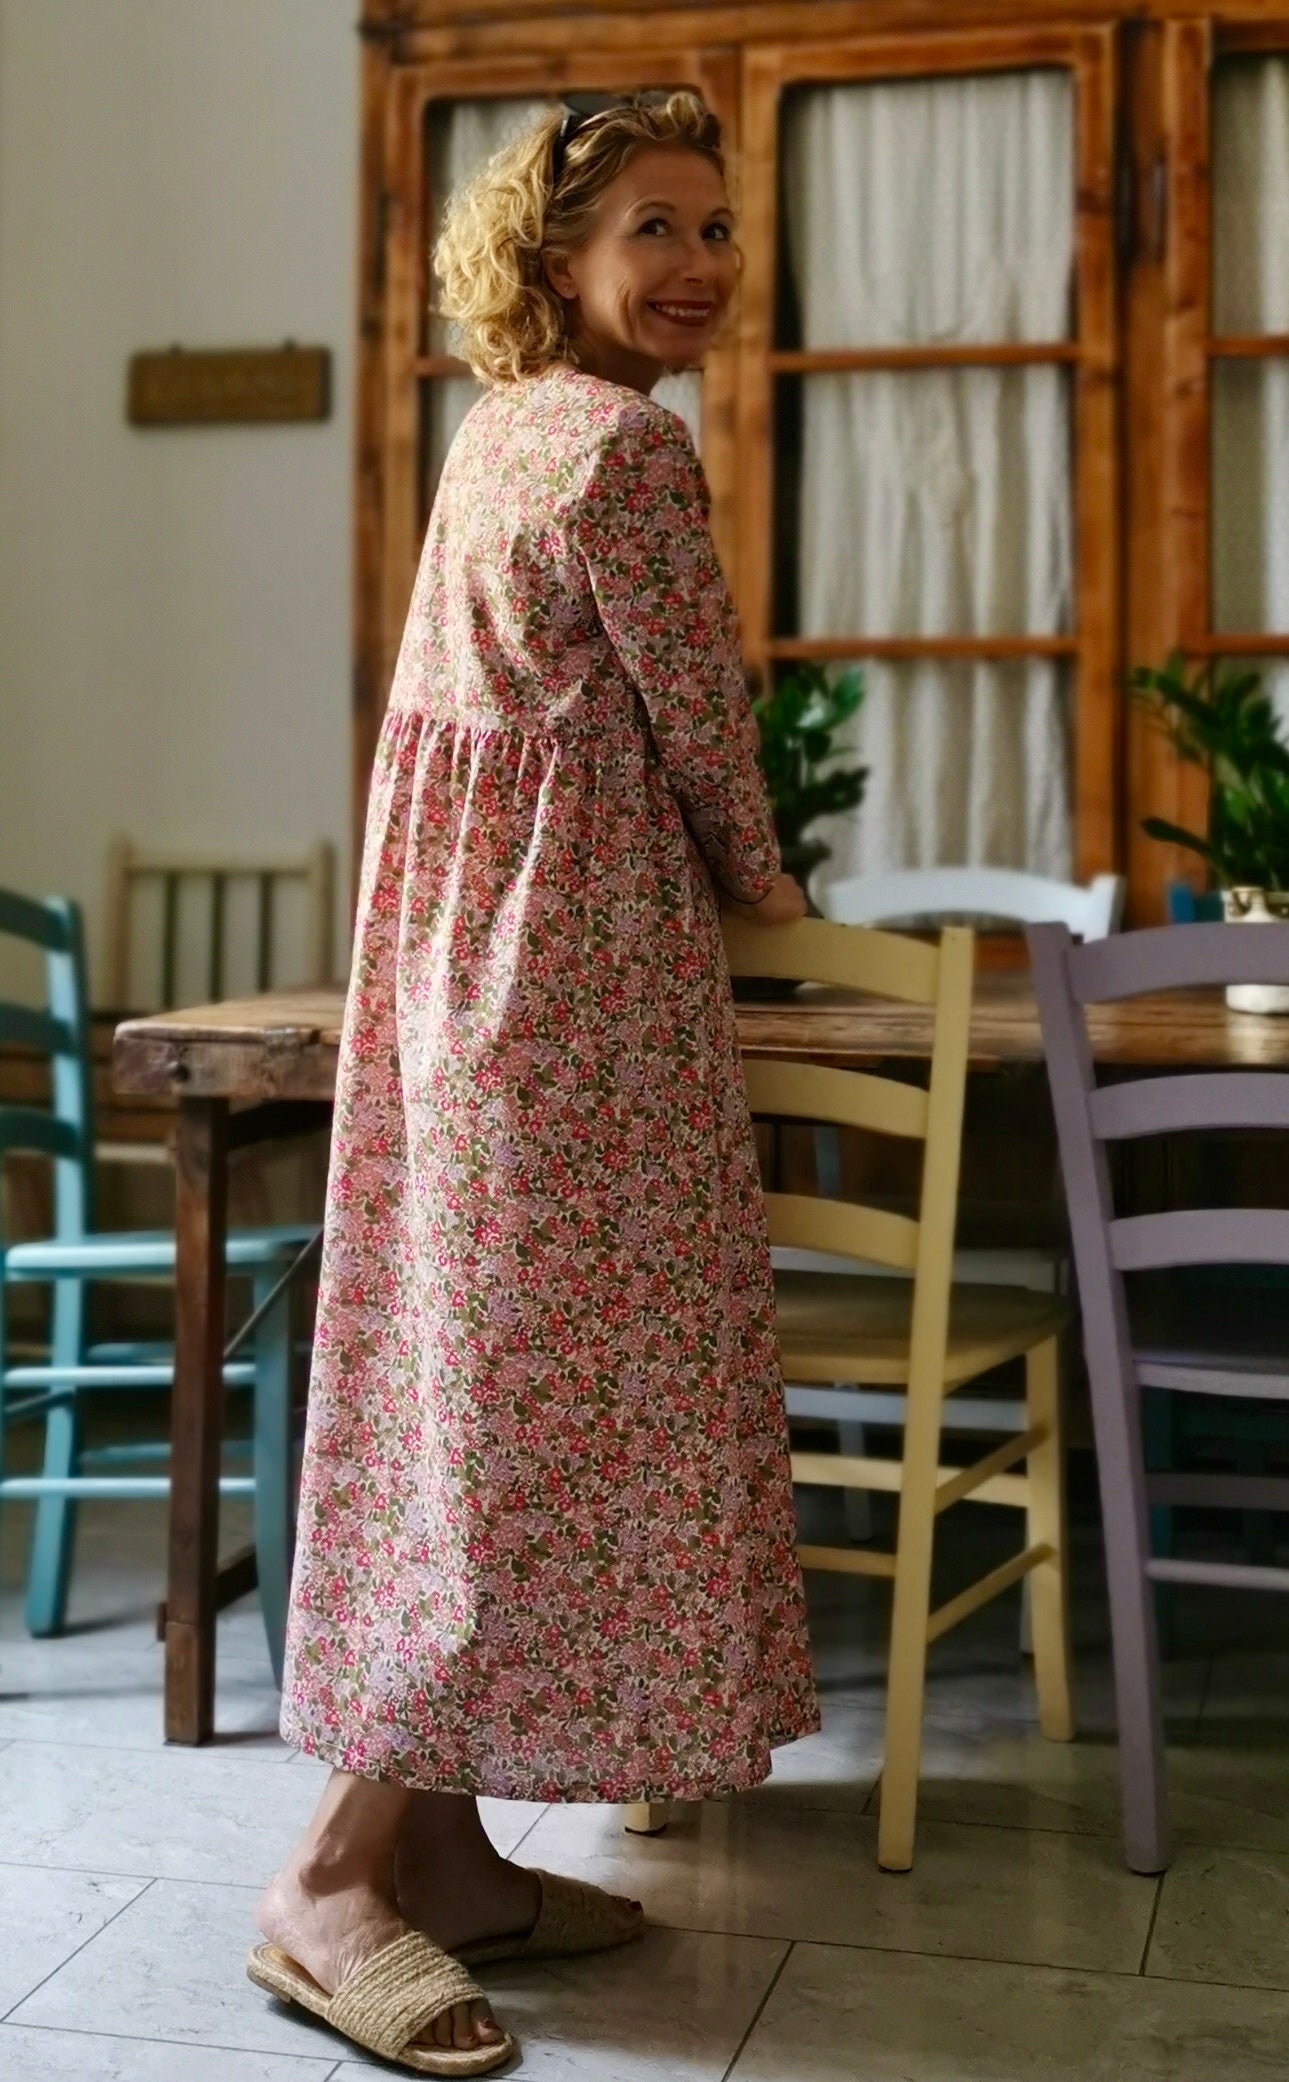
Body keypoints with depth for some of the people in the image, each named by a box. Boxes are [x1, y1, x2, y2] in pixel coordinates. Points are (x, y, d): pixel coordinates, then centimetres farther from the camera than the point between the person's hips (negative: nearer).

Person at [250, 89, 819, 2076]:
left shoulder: (500, 429, 17)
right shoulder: (627, 443, -11)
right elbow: (698, 716, -8)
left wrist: (719, 882, 28)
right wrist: (767, 888, 11)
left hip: (460, 934, 10)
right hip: (578, 952, -10)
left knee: (477, 1374, 9)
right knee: (549, 1385, -7)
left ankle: (441, 1845, 15)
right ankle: (339, 1874, -4)